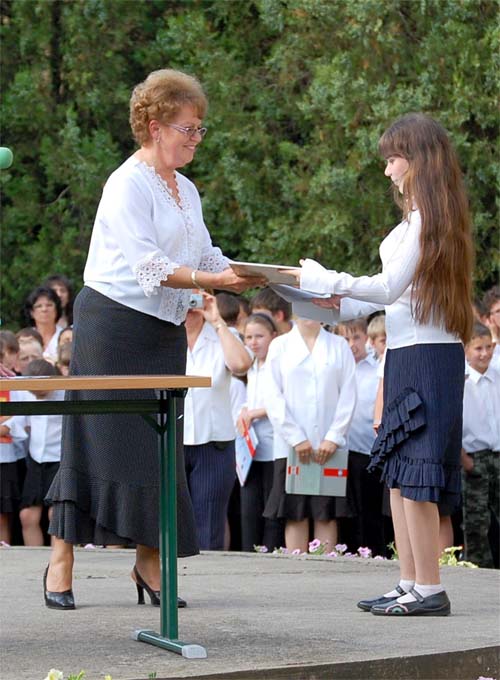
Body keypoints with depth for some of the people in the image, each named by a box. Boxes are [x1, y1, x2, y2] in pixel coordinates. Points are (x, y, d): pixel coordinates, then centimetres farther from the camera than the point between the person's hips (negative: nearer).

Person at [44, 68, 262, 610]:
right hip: (114, 323, -7)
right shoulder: (128, 185, -11)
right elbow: (147, 266, -20)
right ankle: (61, 559, -2)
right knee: (97, 438, -7)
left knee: (157, 441, 3)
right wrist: (214, 280, -26)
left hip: (164, 330, 8)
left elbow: (207, 257, 13)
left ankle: (148, 559, 7)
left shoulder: (186, 191, 15)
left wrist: (245, 274, -4)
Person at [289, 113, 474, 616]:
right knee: (397, 473, 11)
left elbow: (389, 288, -15)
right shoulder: (420, 217, 17)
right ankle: (410, 585, 14)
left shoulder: (427, 216, -13)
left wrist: (325, 281, -7)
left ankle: (429, 590, -7)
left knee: (413, 475, -9)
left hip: (425, 354, -10)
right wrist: (342, 307, 13)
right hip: (406, 353, 10)